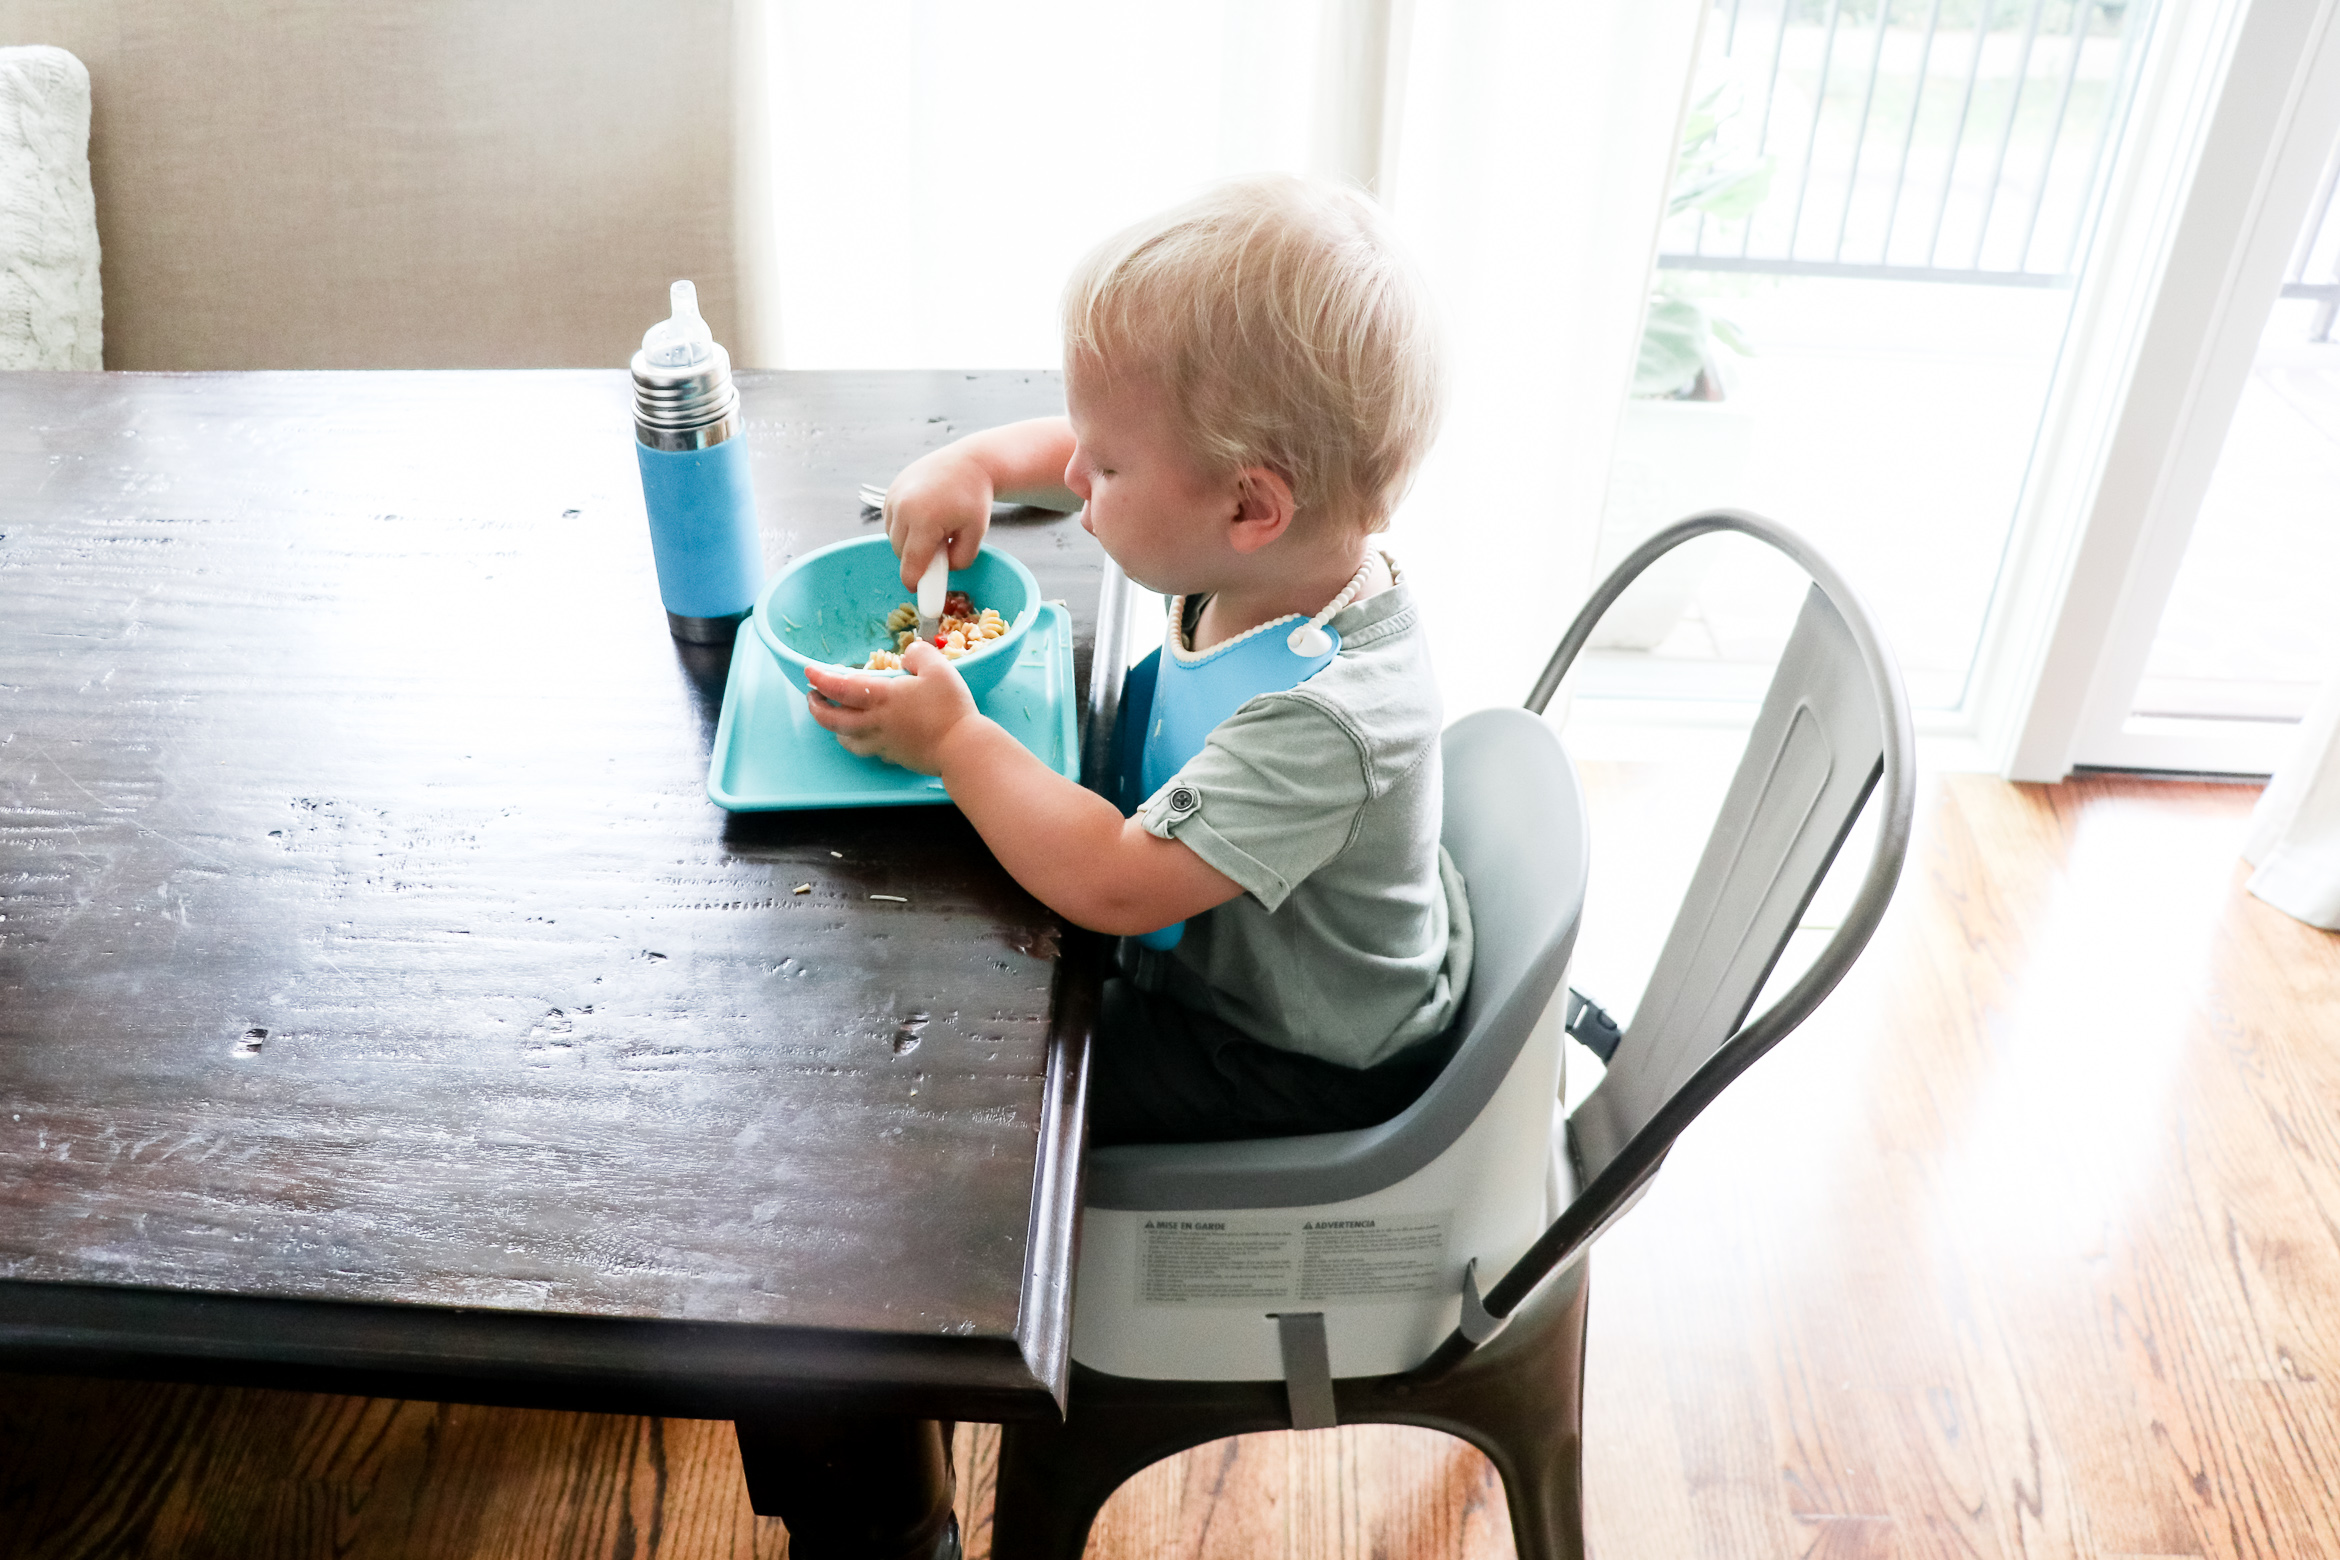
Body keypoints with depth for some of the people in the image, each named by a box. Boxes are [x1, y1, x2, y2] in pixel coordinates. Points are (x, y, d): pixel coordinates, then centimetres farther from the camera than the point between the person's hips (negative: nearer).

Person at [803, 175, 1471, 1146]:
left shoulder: (1326, 719, -40)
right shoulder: (1273, 549, -13)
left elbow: (1112, 883, -39)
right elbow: (1088, 453, 8)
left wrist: (953, 739, -27)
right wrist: (975, 462, -9)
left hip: (1306, 1068, -8)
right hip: (1220, 951, 8)